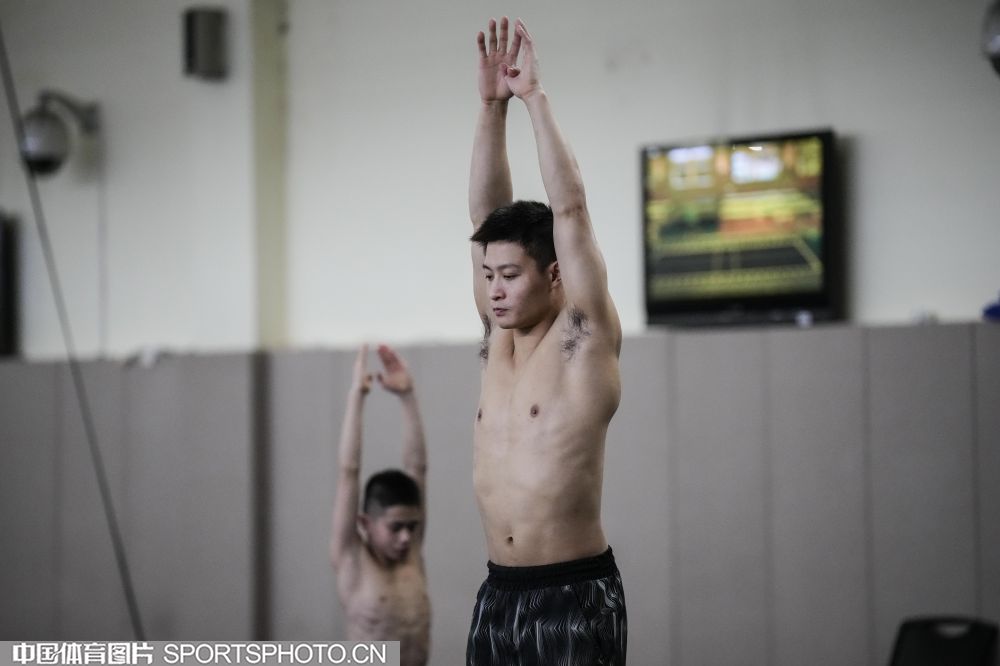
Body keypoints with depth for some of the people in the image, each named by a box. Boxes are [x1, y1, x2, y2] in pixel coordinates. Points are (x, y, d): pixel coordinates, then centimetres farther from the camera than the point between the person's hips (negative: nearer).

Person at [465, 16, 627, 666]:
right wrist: (492, 104, 2)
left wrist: (535, 95, -9)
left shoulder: (584, 338, -6)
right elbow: (486, 211, 8)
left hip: (575, 595, -7)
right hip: (499, 594, 7)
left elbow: (570, 209, -13)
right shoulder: (499, 335, 11)